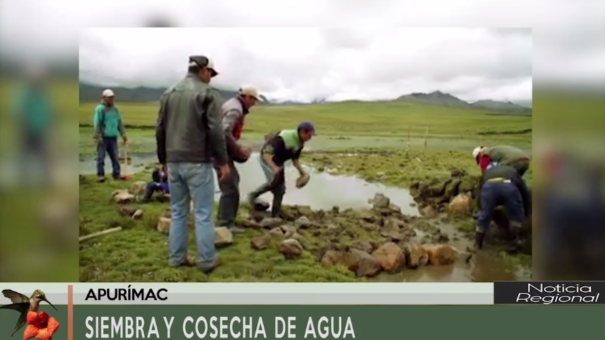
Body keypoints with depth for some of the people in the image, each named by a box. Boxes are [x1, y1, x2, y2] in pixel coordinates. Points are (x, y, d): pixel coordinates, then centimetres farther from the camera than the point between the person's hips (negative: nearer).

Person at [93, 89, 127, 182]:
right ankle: (100, 175, 4)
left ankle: (116, 174, 15)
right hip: (103, 137, -6)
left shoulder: (115, 109, 14)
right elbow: (96, 123, -11)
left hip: (113, 137, 6)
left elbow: (120, 123, 17)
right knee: (101, 157, -1)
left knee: (115, 157, 8)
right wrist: (98, 137, -17)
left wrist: (123, 134, 12)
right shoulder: (100, 108, -7)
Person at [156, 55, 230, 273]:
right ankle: (206, 261, 6)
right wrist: (223, 161, -7)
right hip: (198, 162, -6)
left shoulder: (169, 93, 12)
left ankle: (176, 257, 18)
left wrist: (163, 159, 22)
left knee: (178, 212, 13)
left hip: (173, 161, 6)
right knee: (203, 213, 1)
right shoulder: (207, 93, -6)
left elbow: (160, 130, 14)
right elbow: (215, 131, -13)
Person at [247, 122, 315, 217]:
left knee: (280, 189, 12)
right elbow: (266, 153, -36)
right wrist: (274, 167, -50)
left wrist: (301, 170, -4)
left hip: (278, 161, 8)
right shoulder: (283, 138, -32)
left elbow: (295, 158, 10)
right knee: (275, 180, -24)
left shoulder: (300, 143, -6)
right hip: (267, 159, -8)